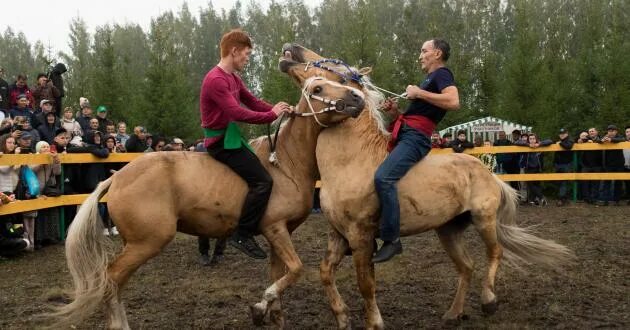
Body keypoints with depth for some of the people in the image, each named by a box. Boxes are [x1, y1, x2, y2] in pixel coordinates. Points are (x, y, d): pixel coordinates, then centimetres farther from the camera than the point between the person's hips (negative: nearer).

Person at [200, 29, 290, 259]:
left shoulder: (234, 78, 12)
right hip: (221, 143, -11)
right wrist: (272, 115, -20)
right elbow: (238, 113, -28)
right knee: (262, 181, -17)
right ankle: (243, 235, -10)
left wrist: (280, 110, -2)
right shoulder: (216, 80, -21)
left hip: (230, 137, 11)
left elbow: (253, 102, 13)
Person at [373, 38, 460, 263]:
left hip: (415, 138, -11)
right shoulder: (430, 79, 29)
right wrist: (396, 112, 12)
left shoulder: (441, 74, 0)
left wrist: (418, 93, -15)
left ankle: (392, 240, -28)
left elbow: (454, 102, -22)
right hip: (403, 135, 11)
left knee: (383, 178, -31)